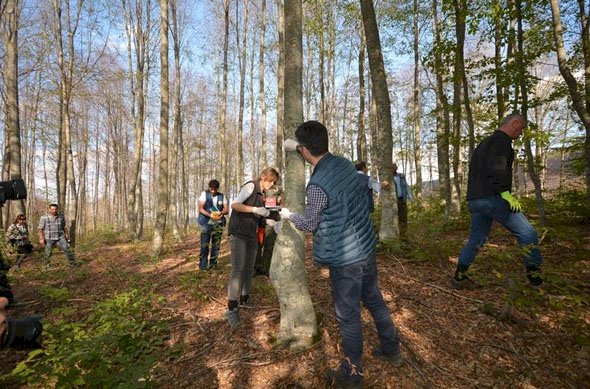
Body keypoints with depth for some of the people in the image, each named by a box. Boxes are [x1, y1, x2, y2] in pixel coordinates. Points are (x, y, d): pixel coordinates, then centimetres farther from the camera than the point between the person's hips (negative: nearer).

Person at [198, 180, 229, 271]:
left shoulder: (222, 196, 8)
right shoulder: (204, 194, 0)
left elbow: (226, 210, 4)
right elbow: (200, 209, -8)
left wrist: (220, 213, -19)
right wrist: (210, 215, -24)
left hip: (218, 224, 3)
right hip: (206, 223, -3)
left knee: (216, 245, 7)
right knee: (204, 245, -6)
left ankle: (213, 264, 18)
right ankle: (203, 265, 3)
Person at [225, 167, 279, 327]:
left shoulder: (261, 194, 16)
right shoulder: (250, 186, -7)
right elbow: (234, 205, -18)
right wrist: (256, 209, -27)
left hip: (252, 234, 8)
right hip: (239, 233, -8)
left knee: (249, 268, 9)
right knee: (238, 268, -13)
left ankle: (244, 299, 22)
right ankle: (232, 309, -11)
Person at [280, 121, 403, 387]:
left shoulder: (317, 185, -25)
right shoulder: (344, 163, -3)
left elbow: (309, 225, -9)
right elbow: (321, 156, 22)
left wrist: (288, 215, 9)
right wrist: (298, 147, 28)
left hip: (344, 260, -8)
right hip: (366, 248, 8)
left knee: (348, 315, 11)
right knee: (374, 300, 25)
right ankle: (392, 350, 45)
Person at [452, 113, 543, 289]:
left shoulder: (484, 143, 26)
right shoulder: (502, 140, -4)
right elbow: (496, 167, -20)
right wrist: (505, 193, -22)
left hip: (474, 200, 10)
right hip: (492, 197, -9)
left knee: (476, 240, 13)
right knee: (527, 233, 0)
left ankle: (459, 277, 15)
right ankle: (534, 276, 4)